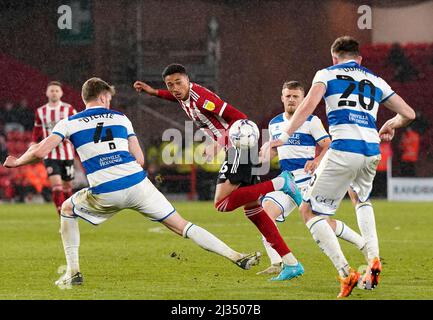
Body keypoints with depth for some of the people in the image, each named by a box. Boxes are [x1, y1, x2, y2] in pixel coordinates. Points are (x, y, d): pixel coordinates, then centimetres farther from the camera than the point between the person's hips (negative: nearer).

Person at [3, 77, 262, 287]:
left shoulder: (70, 123, 10)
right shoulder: (120, 118, 16)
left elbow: (40, 152, 1)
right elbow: (139, 159, 11)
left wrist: (17, 161, 20)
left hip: (105, 193, -1)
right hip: (138, 183, 1)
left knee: (68, 210, 29)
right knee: (181, 225, 8)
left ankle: (73, 272, 21)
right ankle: (237, 257, -2)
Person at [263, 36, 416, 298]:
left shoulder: (327, 74, 13)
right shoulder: (376, 82, 24)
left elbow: (309, 105, -5)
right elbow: (409, 114, 25)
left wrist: (284, 138, -10)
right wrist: (391, 126, 46)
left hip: (343, 150, -5)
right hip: (372, 151, 5)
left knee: (310, 211, 6)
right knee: (362, 199, 35)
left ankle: (345, 272, -9)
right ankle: (374, 260, 16)